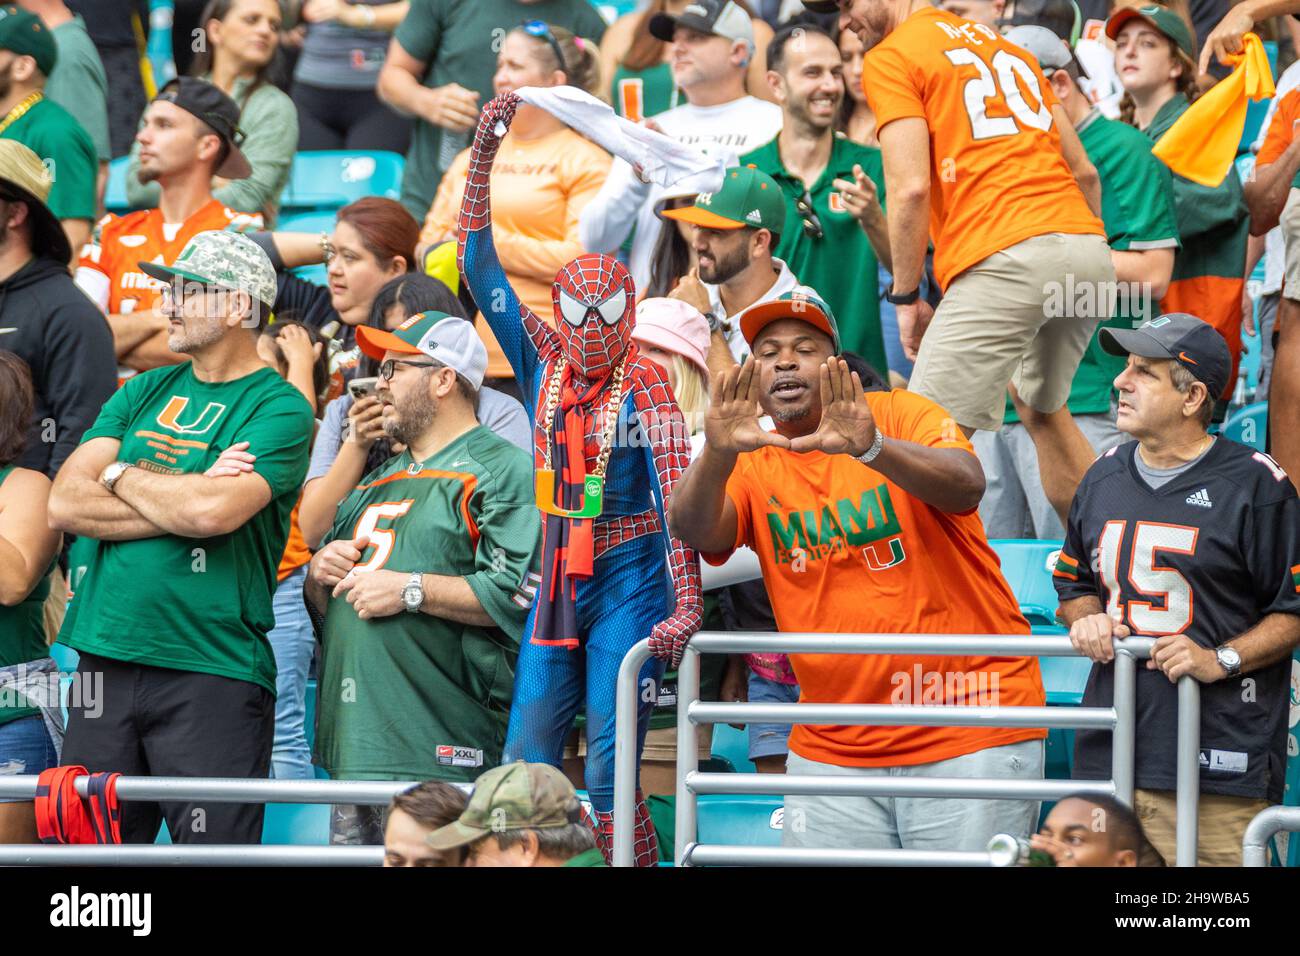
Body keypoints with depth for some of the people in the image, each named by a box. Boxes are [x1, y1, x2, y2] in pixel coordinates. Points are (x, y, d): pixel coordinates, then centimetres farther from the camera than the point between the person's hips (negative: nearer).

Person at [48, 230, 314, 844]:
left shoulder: (278, 408, -3)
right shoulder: (144, 394, 16)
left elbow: (212, 512, -20)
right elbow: (64, 505, 4)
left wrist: (121, 476, -2)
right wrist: (181, 502, -7)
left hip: (213, 677, -6)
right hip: (105, 662, 6)